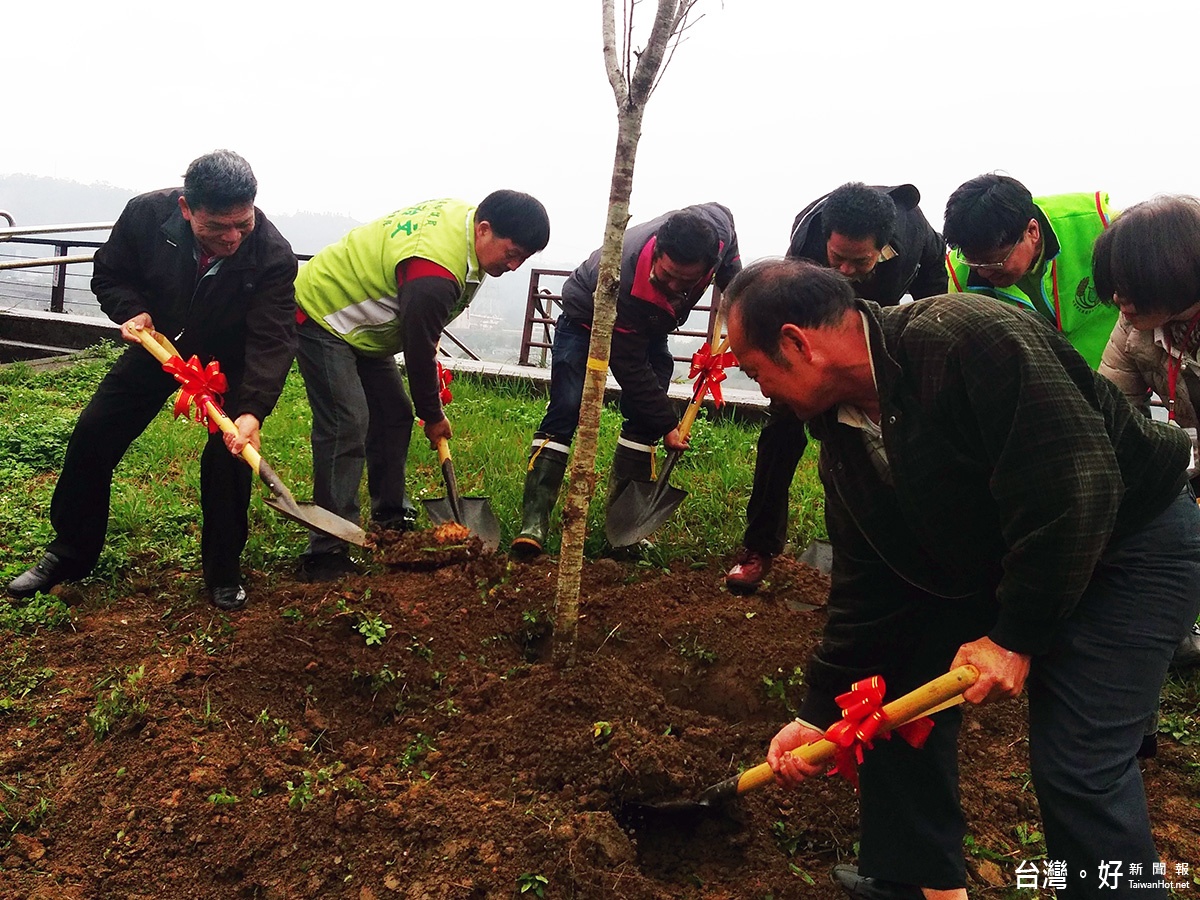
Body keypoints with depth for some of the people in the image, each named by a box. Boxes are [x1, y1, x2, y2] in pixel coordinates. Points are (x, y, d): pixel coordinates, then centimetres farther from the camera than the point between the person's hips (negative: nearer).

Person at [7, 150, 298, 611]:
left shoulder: (273, 254, -33)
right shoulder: (146, 214, -25)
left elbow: (272, 342, -38)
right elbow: (109, 275, -5)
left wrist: (252, 410, -52)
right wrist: (131, 311, -26)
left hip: (228, 359, -3)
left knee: (230, 452, -17)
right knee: (92, 436, 2)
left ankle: (223, 572, 5)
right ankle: (70, 552, 22)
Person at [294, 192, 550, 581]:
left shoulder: (466, 215, -5)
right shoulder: (435, 273, -35)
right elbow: (419, 350, -23)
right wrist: (433, 415, -7)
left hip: (363, 325, 10)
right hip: (323, 317, -10)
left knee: (394, 415, 10)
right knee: (347, 428, -18)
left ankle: (391, 517, 23)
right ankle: (326, 553, -15)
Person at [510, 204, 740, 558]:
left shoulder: (717, 224, -30)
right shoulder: (623, 281, -43)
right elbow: (629, 366, -32)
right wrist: (666, 424, -26)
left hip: (649, 326, 6)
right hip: (587, 317, -5)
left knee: (645, 416, -6)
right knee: (566, 410, -18)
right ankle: (534, 522, -20)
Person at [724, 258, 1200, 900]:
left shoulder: (967, 338, -31)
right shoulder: (842, 429, -4)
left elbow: (1075, 490, -33)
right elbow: (865, 586, 1)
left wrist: (1018, 634, -24)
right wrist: (820, 714, 1)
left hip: (1131, 546, -7)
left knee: (1077, 765, -15)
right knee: (899, 690, 5)